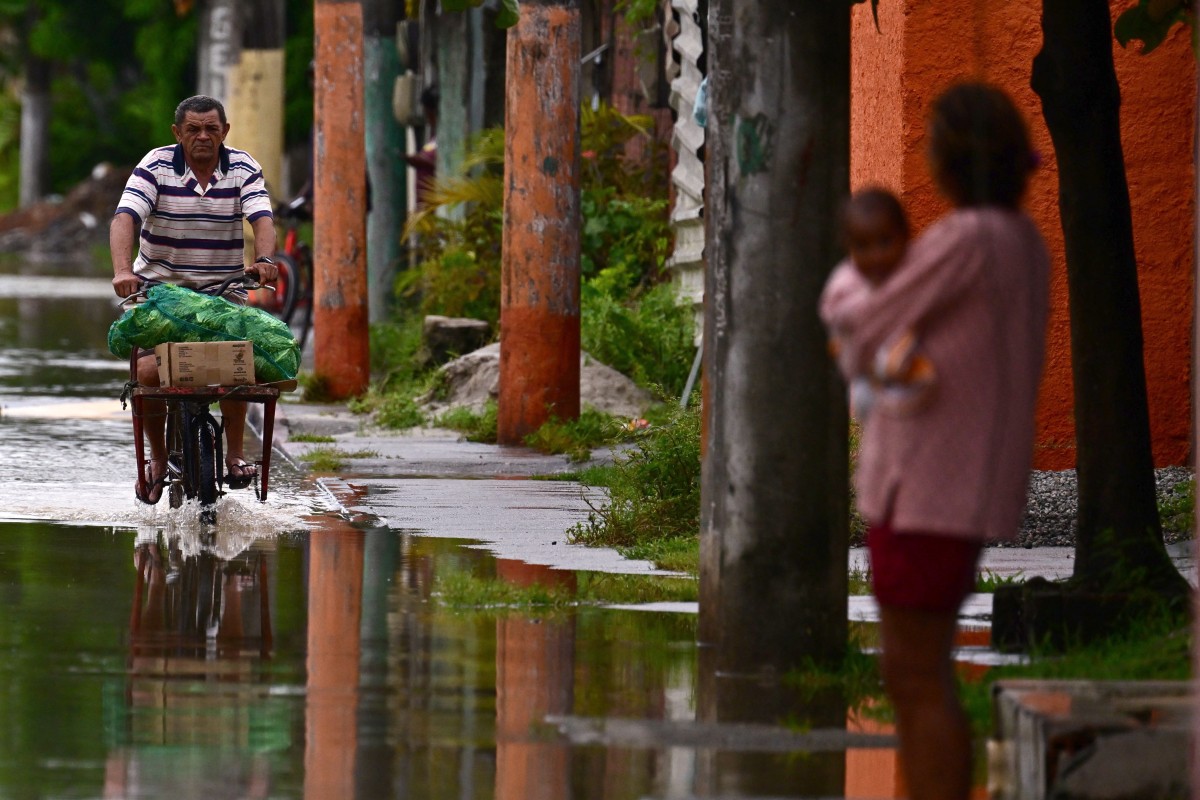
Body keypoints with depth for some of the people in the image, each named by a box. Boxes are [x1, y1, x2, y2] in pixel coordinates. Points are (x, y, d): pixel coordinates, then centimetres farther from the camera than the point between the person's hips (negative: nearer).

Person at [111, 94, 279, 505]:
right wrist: (123, 270, -37)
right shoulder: (156, 166, -8)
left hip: (224, 287, 1)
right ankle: (157, 457, 5)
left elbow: (262, 218, -15)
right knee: (150, 371, -16)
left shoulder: (243, 168, -2)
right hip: (159, 286, -1)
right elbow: (125, 217, -20)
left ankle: (235, 453, -6)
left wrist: (264, 259, -37)